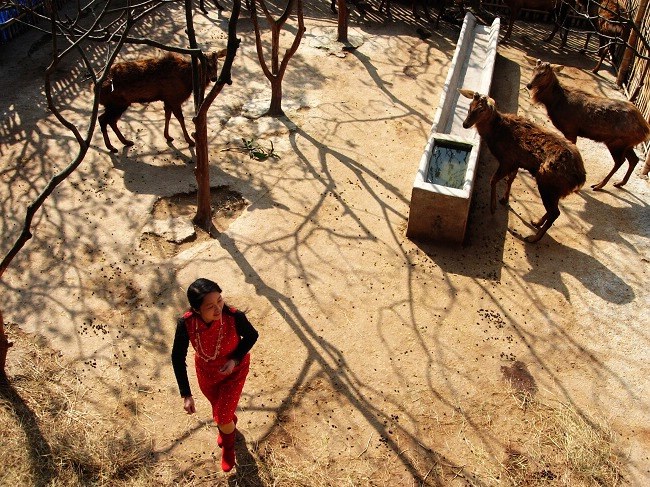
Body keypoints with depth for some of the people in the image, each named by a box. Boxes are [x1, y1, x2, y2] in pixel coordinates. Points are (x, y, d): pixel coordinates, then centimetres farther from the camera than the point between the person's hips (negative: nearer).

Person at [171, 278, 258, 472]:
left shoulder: (234, 317, -38)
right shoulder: (186, 324, -35)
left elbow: (252, 336, -14)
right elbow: (178, 358, -20)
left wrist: (235, 359, -27)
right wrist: (186, 394, -20)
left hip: (234, 370, -2)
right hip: (206, 371, 2)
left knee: (222, 418, 3)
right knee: (217, 405, 29)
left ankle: (228, 446, 42)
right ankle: (229, 424, 68)